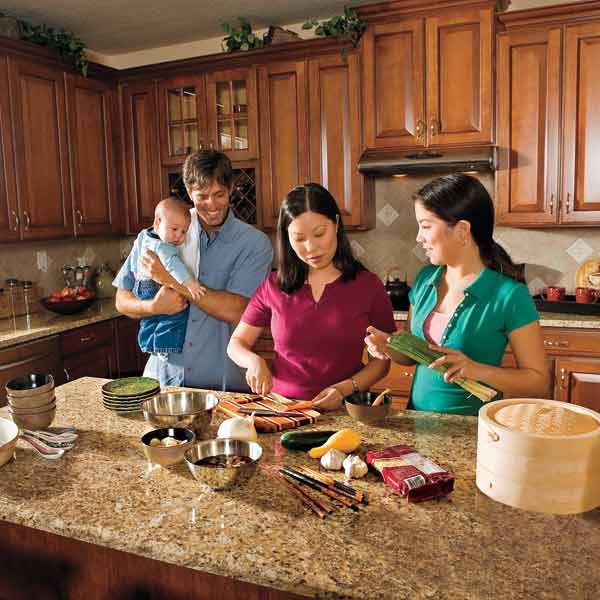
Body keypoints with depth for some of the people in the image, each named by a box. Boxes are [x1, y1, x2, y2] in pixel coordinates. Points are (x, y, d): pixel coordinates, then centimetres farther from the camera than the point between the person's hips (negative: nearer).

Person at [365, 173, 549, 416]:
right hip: (418, 417, 3)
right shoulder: (425, 279, 3)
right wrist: (390, 347, -6)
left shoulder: (510, 296, -13)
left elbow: (538, 382, -7)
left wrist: (477, 370, -21)